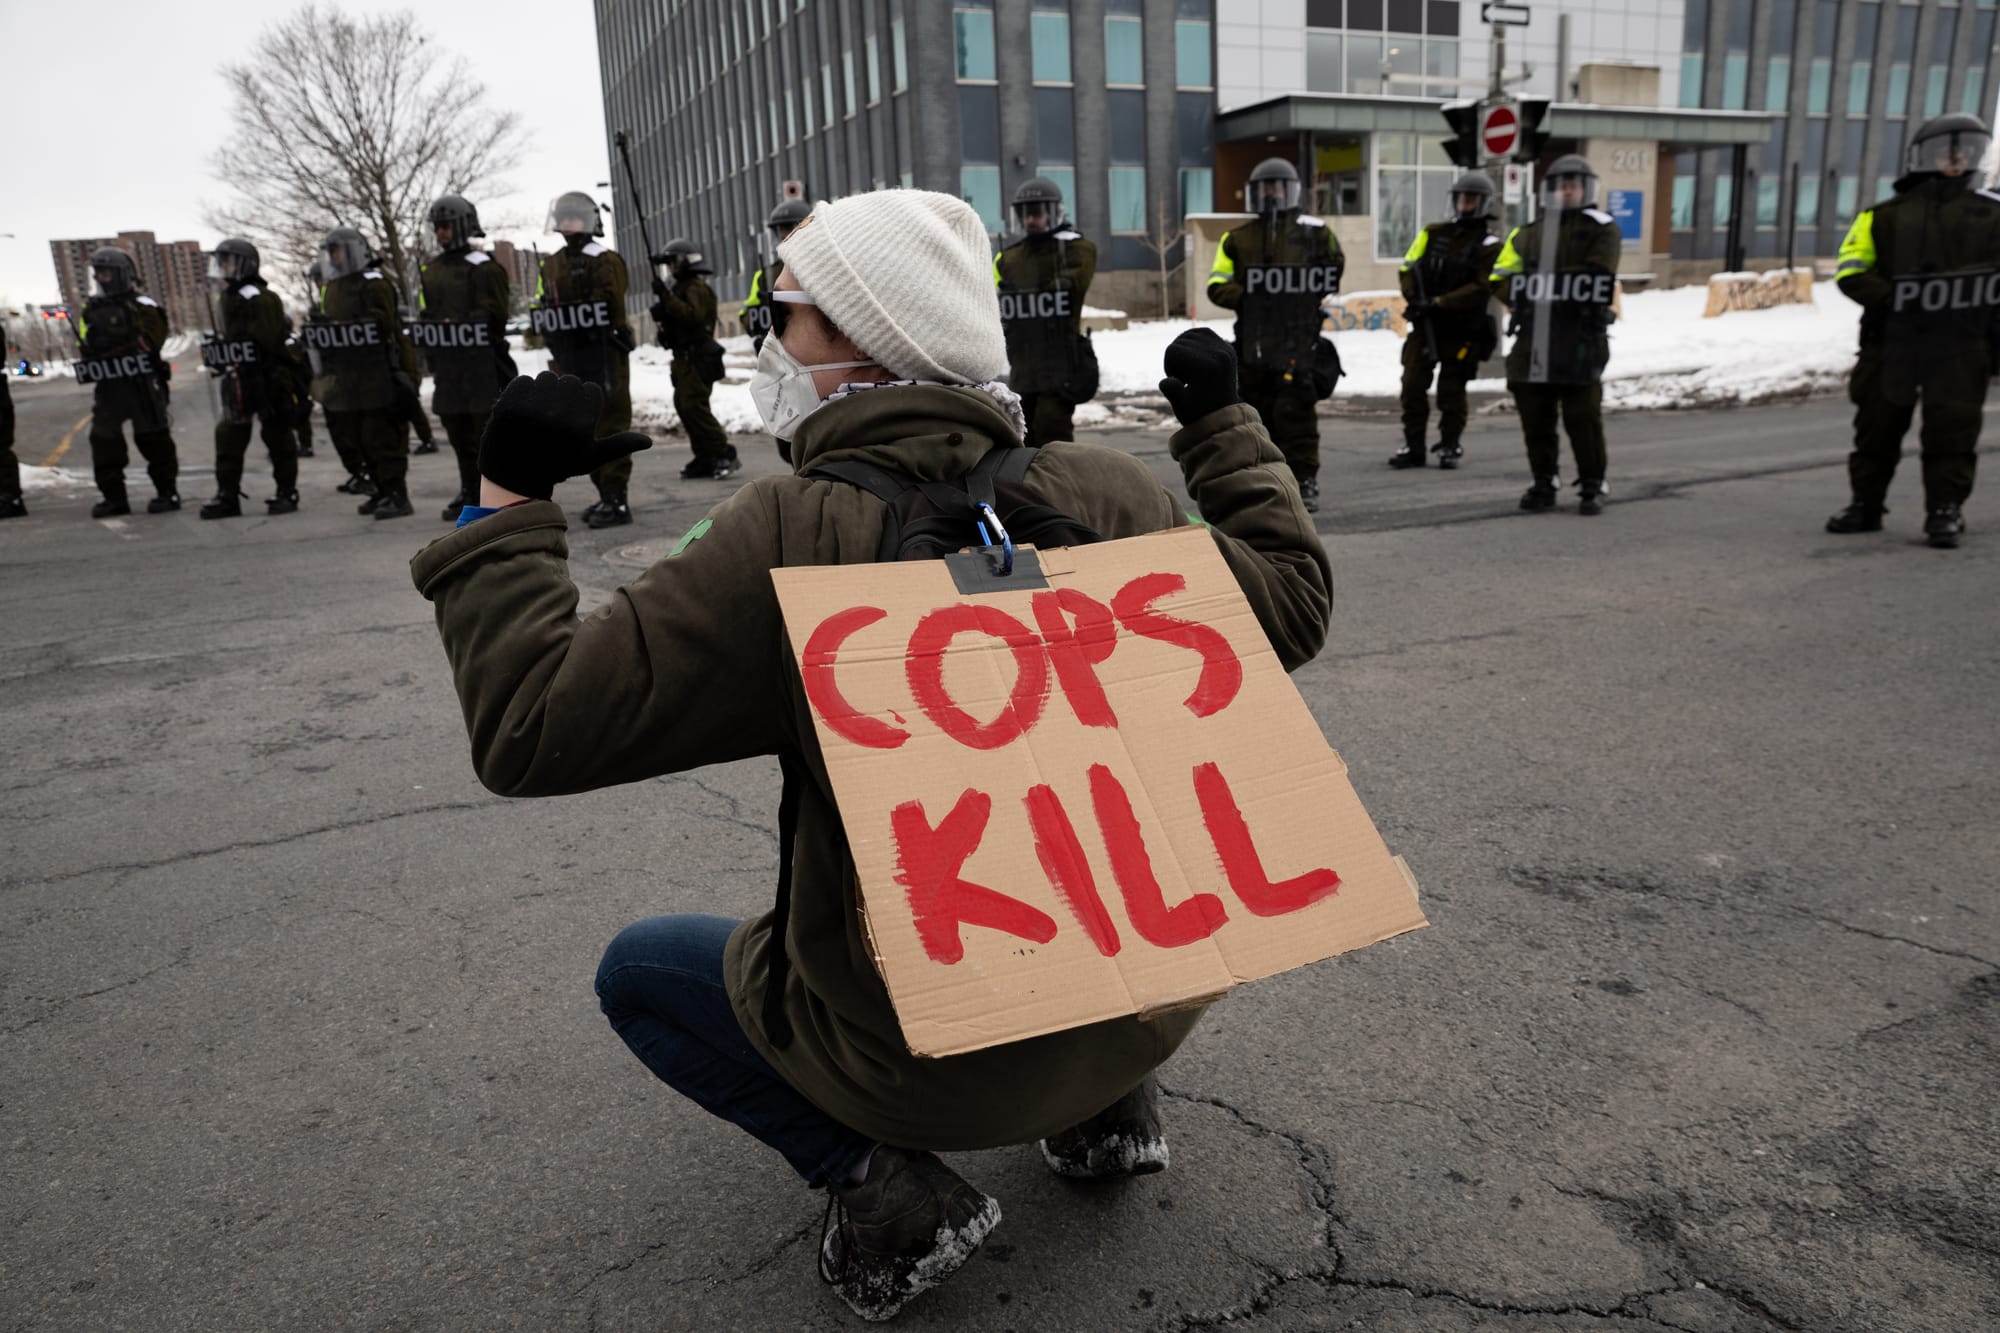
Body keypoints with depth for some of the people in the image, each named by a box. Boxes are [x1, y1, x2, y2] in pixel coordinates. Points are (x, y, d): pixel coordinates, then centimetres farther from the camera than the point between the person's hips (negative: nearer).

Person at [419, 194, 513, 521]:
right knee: (457, 430, 12)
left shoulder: (483, 267, -7)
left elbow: (495, 316, -12)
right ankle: (470, 490, 22)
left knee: (488, 426, -5)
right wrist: (433, 358, 11)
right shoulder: (432, 270, 17)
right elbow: (428, 315, 19)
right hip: (447, 363, 8)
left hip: (480, 361, -8)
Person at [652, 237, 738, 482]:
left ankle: (725, 455, -13)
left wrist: (667, 297, -27)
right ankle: (705, 458, 12)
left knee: (694, 406, -16)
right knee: (684, 406, 9)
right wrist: (661, 313, 7)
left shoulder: (696, 288, -10)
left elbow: (692, 315, -26)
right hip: (684, 357, 10)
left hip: (697, 358, -10)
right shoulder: (681, 288, 21)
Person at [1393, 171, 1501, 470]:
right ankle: (1413, 446, 5)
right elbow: (1408, 268, 8)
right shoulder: (1434, 233, 11)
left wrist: (1440, 302, -20)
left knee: (1451, 390, 1)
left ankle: (1450, 447, 14)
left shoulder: (1488, 243, -2)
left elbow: (1482, 288, -13)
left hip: (1461, 330, -4)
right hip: (1424, 324, 4)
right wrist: (1415, 298, -11)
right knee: (1412, 384, -2)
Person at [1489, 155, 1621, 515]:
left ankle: (1592, 487, 6)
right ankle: (1544, 484, 16)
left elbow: (1596, 279, -10)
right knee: (1535, 417, 5)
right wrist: (1525, 298, -8)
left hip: (1581, 339, -4)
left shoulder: (1600, 228, 4)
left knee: (1582, 417, -4)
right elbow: (1500, 278, 9)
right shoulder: (1527, 234, 18)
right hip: (1533, 337, 4)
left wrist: (1545, 283, -9)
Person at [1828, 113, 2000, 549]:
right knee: (1878, 423, 7)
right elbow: (1850, 270, 1)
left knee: (1951, 428, -5)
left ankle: (1945, 511, 1)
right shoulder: (1884, 216, 10)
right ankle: (1865, 504, 19)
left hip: (1960, 343, 0)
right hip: (1891, 340, 0)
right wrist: (1891, 297, -15)